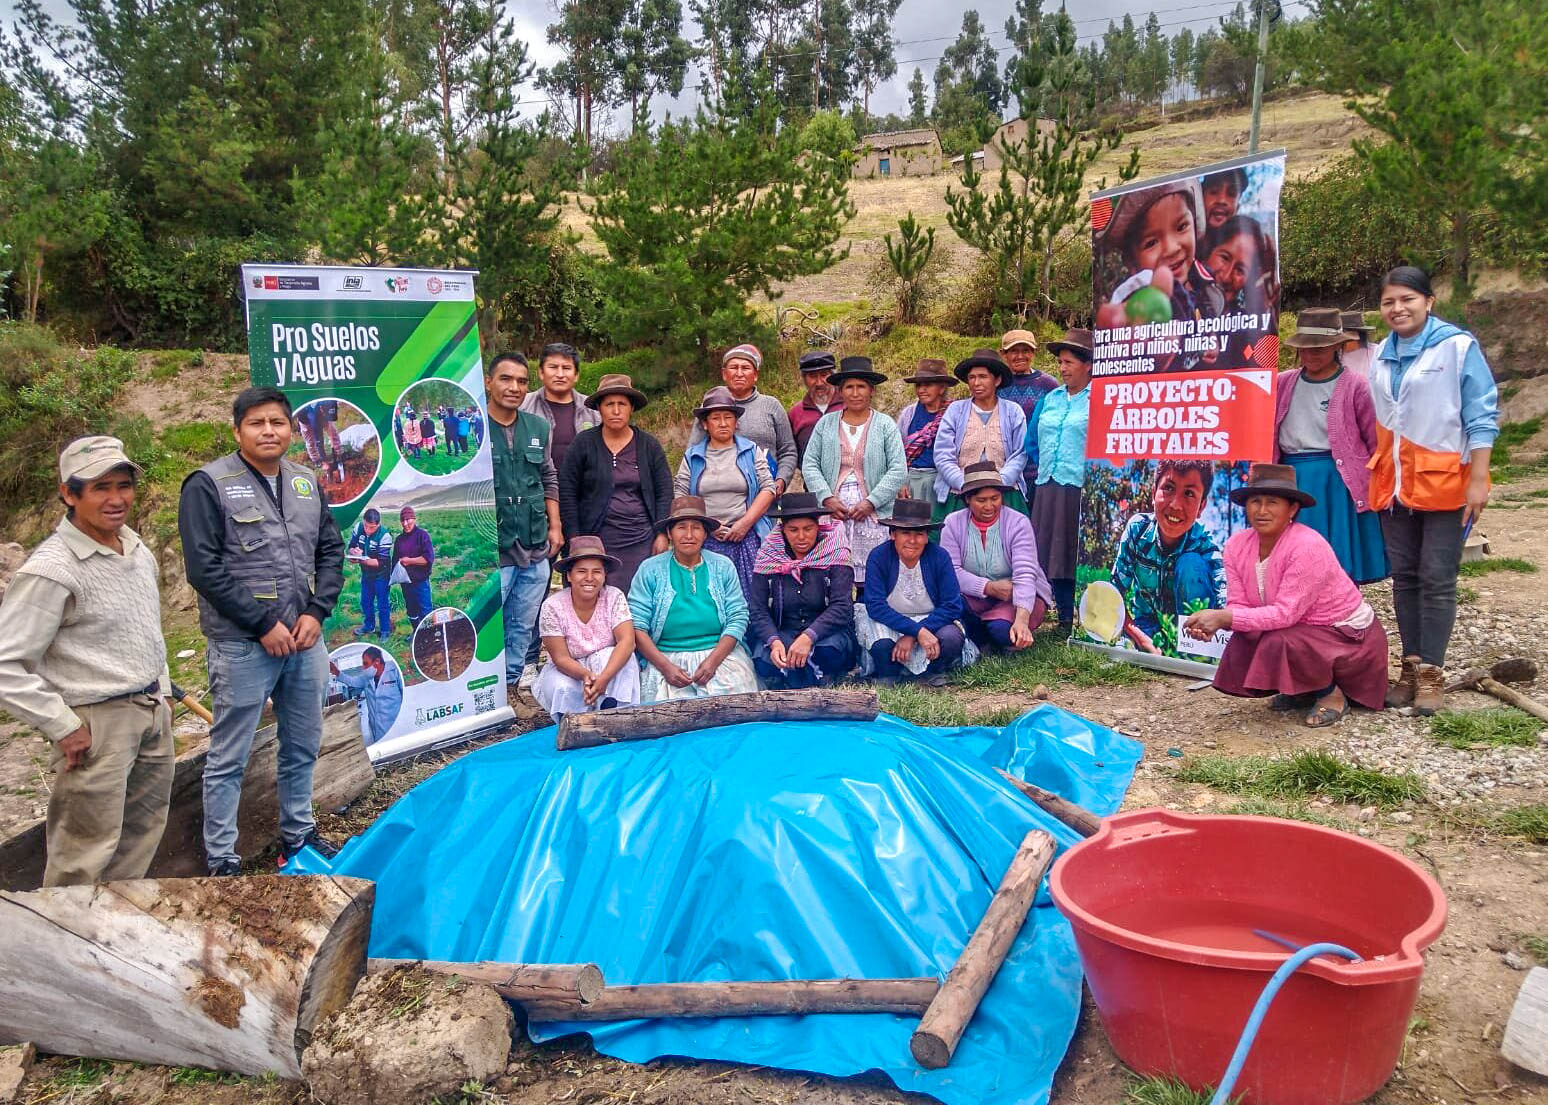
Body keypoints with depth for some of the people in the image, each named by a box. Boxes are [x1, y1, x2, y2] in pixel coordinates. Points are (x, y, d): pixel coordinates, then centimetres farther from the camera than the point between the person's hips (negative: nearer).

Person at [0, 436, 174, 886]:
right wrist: (63, 728, -18)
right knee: (86, 856, 0)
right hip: (97, 724, -8)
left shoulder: (138, 550, 7)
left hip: (153, 713, 8)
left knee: (144, 832, 19)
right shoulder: (51, 570, -18)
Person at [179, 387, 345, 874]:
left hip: (305, 640, 6)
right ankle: (221, 858, 17)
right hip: (242, 646, -5)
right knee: (228, 759, 4)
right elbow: (205, 569, -13)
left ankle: (298, 833, 35)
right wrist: (263, 625, -14)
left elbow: (331, 551, 12)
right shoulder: (209, 485, -8)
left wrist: (316, 613, -2)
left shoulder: (306, 483, 9)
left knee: (303, 747, 18)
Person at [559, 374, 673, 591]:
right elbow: (567, 493, 4)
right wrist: (575, 539, -1)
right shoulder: (584, 443, 4)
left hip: (641, 541, 2)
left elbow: (664, 492, 10)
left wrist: (662, 534, 2)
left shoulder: (649, 445, 9)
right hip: (597, 539, -1)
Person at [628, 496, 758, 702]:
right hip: (665, 657, -1)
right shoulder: (650, 570, 5)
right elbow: (637, 626, -1)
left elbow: (737, 619, 3)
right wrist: (665, 666, -15)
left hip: (720, 654, 2)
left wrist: (712, 661, -12)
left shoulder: (723, 567, 10)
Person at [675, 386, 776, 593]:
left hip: (747, 538, -1)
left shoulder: (751, 451, 11)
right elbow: (680, 496, 7)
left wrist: (745, 523, -8)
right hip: (705, 541, 1)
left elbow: (768, 489, 3)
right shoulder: (692, 456, 13)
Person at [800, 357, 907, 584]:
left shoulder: (885, 425, 6)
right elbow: (809, 465, 9)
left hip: (873, 514, -1)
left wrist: (871, 502, -9)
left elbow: (898, 470, 0)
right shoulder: (826, 423, 12)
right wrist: (827, 498, -5)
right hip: (833, 512, 1)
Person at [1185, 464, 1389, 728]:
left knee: (1279, 644, -32)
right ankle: (1303, 690, 13)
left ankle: (1332, 694, -1)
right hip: (1300, 629, 7)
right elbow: (1239, 606, -9)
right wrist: (1211, 622, -30)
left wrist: (1224, 617, -37)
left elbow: (1285, 613, -31)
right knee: (1239, 651, -16)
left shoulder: (1308, 546, -28)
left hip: (1347, 635, -7)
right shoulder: (1237, 545, -8)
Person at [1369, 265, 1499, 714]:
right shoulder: (1381, 356, 13)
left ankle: (1431, 672, 3)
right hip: (1393, 482, 5)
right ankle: (1410, 667, 14)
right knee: (1404, 578, 8)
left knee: (1437, 580, -3)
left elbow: (1481, 416, -6)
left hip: (1443, 479, -5)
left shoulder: (1457, 346, -4)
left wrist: (1478, 479, -12)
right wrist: (1374, 475, 15)